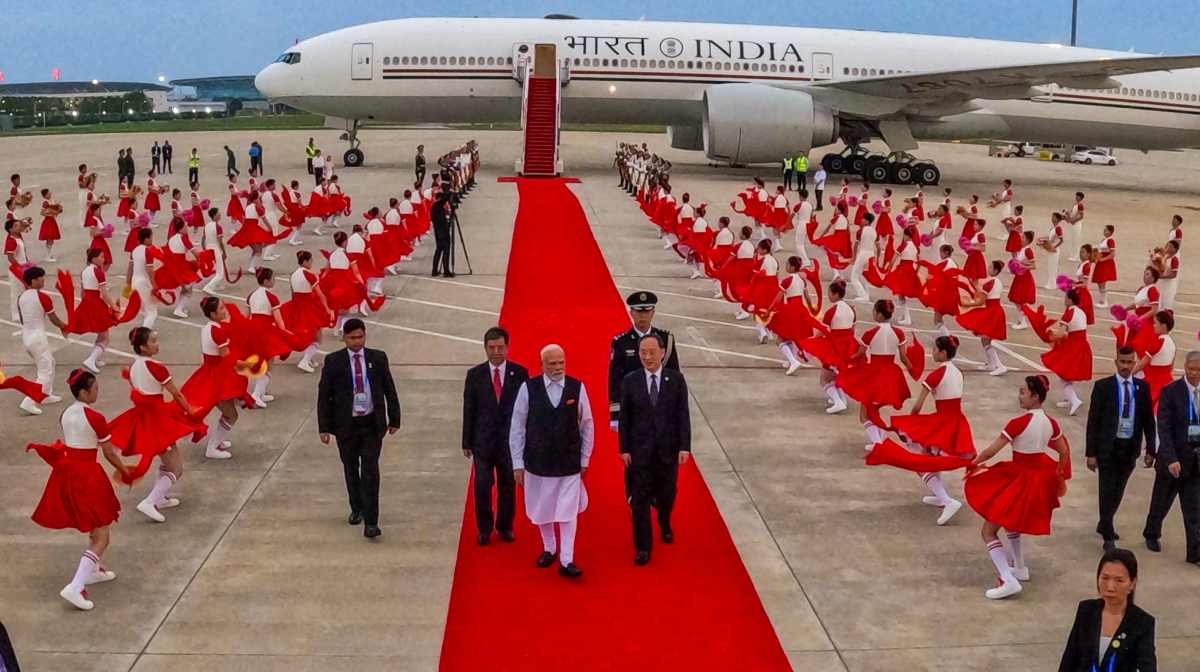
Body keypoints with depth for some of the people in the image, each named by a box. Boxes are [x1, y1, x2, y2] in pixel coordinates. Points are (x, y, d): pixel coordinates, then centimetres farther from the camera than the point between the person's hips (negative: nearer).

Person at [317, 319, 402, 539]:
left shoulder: (378, 358, 0)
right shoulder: (333, 361, -4)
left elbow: (389, 390, 6)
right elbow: (324, 395, -2)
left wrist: (394, 420, 6)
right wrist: (324, 427, -6)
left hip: (372, 424, -1)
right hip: (346, 425, 1)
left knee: (370, 471, -6)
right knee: (351, 470, 15)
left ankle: (370, 522, -6)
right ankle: (356, 509, 38)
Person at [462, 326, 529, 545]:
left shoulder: (520, 373, -1)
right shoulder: (475, 374, 0)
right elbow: (468, 410, 2)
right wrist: (467, 442, 1)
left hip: (510, 439, 0)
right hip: (483, 439, 0)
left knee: (508, 485, 9)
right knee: (482, 486, -2)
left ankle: (505, 527, 26)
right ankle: (484, 528, 15)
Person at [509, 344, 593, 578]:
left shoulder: (577, 388, -7)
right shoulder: (528, 388, -9)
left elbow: (587, 425, 1)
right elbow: (517, 427, -3)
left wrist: (585, 460, 4)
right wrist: (518, 463, -3)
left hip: (569, 462, -1)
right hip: (537, 461, 1)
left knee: (568, 512, -1)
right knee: (542, 509, 16)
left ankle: (566, 561, 7)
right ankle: (549, 549, 37)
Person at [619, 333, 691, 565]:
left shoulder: (676, 379, -4)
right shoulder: (630, 381, -5)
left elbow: (683, 415, -4)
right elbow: (624, 418, -1)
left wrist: (684, 447, -9)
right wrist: (624, 449, -4)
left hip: (668, 449, 1)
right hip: (640, 450, -1)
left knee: (667, 494, 16)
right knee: (640, 499, 1)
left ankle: (665, 525, 46)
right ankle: (643, 546, 11)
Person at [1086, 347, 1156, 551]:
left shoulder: (1142, 387, 3)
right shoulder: (1103, 386, -6)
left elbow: (1148, 419, 8)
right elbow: (1093, 421, -5)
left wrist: (1150, 449, 2)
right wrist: (1091, 453, -8)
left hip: (1130, 448, 3)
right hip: (1108, 447, -3)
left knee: (1118, 490, 15)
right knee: (1108, 490, -3)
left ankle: (1104, 525, 35)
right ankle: (1108, 537, 4)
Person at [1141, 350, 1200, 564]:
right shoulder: (1170, 392, -12)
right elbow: (1164, 428, -15)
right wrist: (1171, 459, -22)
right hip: (1174, 457, -2)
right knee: (1162, 500, 17)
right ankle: (1152, 535, 40)